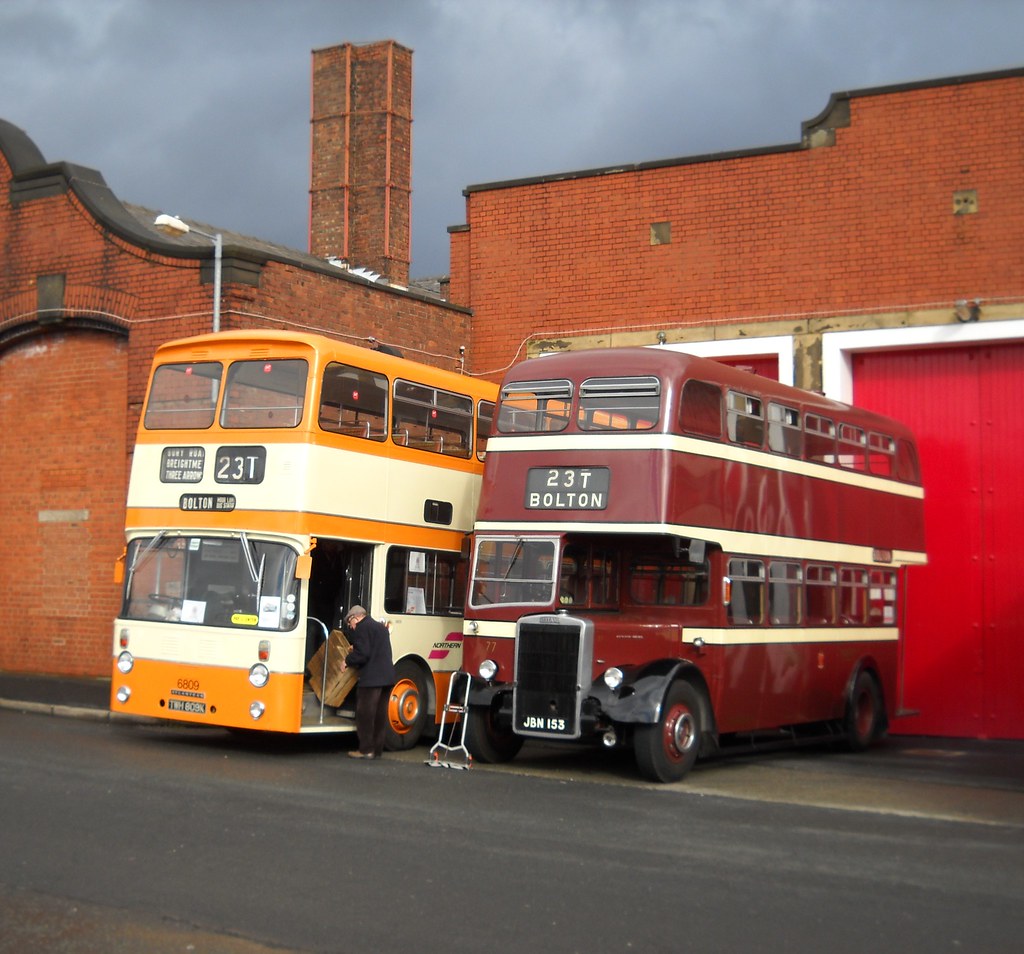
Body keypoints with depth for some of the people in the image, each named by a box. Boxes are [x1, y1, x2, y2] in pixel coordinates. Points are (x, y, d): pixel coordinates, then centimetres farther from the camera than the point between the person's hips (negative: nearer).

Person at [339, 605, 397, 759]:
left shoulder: (362, 627, -6)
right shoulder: (381, 627, 22)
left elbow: (362, 653, -15)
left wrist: (348, 661, 0)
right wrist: (354, 653, 27)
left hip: (372, 678, -9)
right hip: (387, 676, 9)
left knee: (365, 713, -3)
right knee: (380, 714, 10)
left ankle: (366, 749, -3)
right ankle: (377, 749, 12)